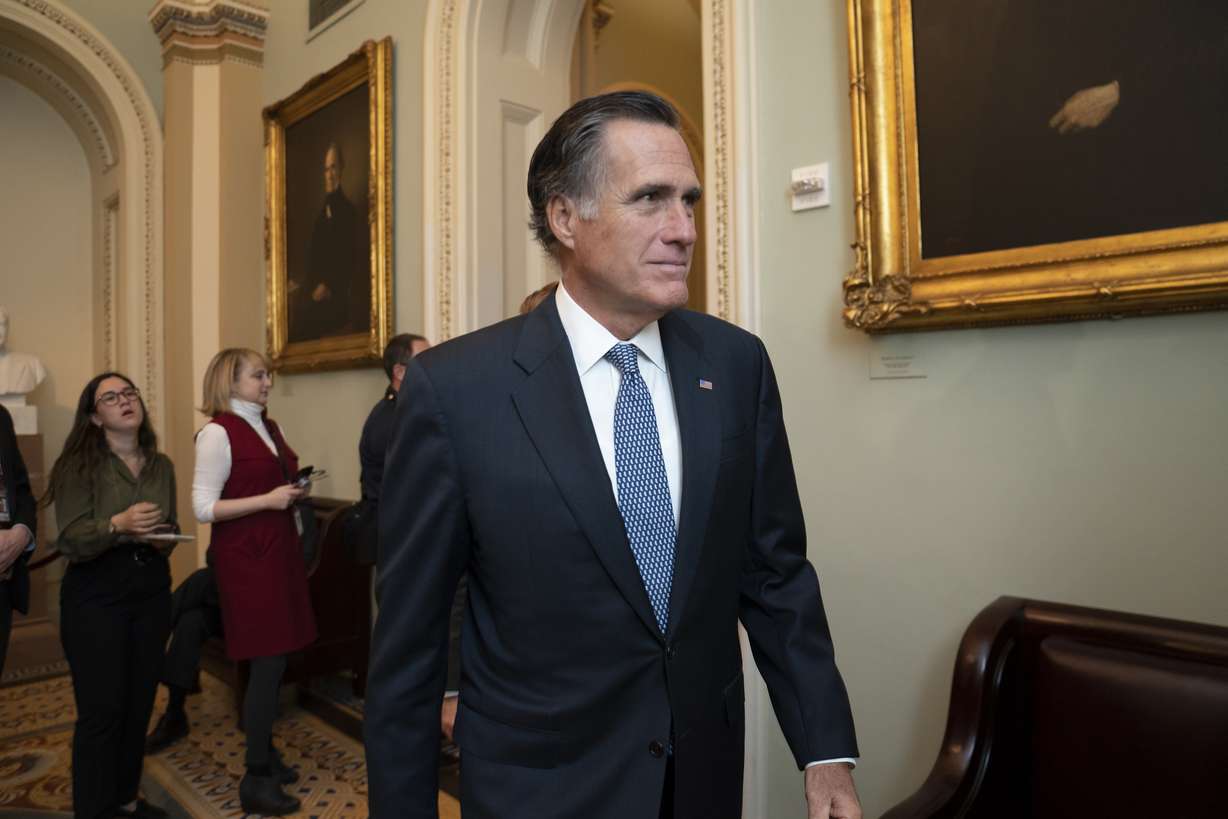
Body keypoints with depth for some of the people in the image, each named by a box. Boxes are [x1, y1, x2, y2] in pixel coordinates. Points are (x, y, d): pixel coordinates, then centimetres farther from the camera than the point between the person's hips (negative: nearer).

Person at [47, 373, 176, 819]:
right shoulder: (79, 466, -7)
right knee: (102, 708, -2)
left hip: (151, 593, 5)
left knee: (139, 704, 11)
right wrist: (118, 525, -31)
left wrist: (165, 538, -7)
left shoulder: (162, 465, 7)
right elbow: (70, 540, -14)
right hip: (95, 596, -4)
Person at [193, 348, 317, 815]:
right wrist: (268, 500, -19)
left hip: (278, 549, 8)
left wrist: (293, 492, 8)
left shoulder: (268, 426, 12)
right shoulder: (218, 432, -12)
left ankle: (265, 753, 31)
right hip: (245, 556, -8)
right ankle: (255, 780, 12)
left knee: (274, 658, 14)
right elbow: (203, 508, -15)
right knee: (267, 662, -3)